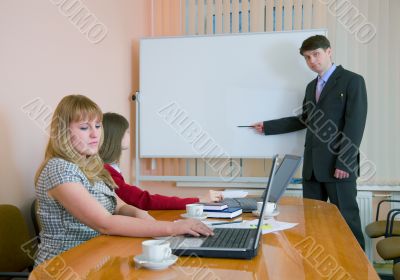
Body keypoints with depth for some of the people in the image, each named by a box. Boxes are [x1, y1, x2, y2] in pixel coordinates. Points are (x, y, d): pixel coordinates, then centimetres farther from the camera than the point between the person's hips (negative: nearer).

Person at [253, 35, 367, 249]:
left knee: (347, 219, -1)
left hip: (338, 164, -7)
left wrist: (345, 162, -18)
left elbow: (355, 123, -12)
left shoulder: (352, 81, -4)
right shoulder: (311, 86, 19)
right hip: (312, 165, 7)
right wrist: (267, 127, 18)